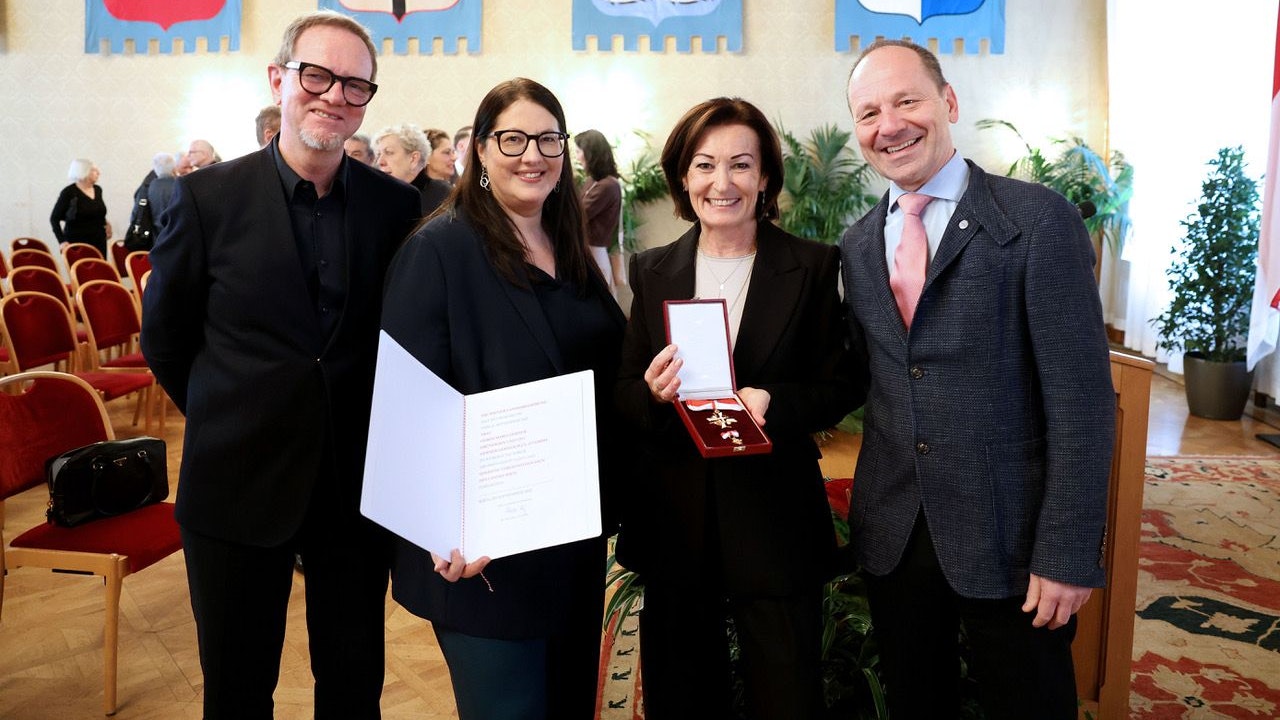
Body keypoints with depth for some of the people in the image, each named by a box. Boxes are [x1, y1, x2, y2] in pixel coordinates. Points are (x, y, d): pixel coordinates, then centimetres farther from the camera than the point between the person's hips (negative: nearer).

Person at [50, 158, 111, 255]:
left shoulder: (98, 190, 10)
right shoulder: (69, 193, -6)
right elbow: (54, 219, -2)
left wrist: (106, 223, 6)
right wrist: (62, 241, -12)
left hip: (99, 243, 5)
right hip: (77, 244, -5)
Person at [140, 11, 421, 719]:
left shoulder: (396, 204, -2)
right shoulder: (208, 195, -6)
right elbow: (164, 339, 3)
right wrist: (231, 419, 6)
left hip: (357, 488, 1)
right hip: (238, 484, -1)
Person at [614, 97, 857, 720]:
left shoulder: (813, 267, -1)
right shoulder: (652, 271, 7)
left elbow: (838, 388, -1)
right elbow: (625, 398, 7)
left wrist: (772, 402, -20)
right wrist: (654, 393, -16)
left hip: (775, 521, -2)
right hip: (672, 521, 3)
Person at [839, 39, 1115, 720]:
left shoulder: (1040, 221, -10)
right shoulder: (857, 246, 7)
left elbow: (1080, 400, -13)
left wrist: (1068, 554, -15)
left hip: (1007, 538, -4)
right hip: (891, 536, 5)